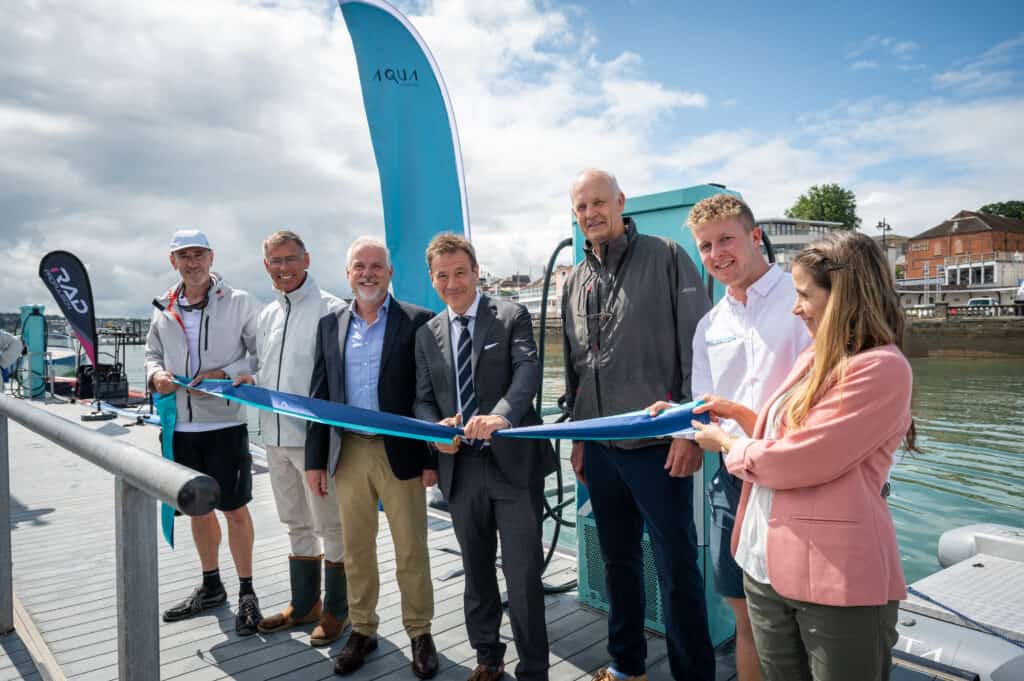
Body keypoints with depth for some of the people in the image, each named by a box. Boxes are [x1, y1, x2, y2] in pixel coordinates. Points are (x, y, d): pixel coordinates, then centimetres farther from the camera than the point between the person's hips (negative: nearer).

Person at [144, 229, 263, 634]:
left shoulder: (238, 302, -6)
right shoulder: (164, 310, 8)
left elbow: (261, 353, -5)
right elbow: (152, 353, 19)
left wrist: (225, 374, -18)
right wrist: (156, 374, -2)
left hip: (225, 422, -5)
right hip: (181, 424, 5)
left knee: (234, 508, 1)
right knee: (197, 506, 17)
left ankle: (247, 593, 17)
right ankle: (211, 586, 35)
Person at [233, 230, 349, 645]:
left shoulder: (330, 309, -10)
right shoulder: (267, 316, 14)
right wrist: (250, 382, 4)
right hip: (276, 436, 8)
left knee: (331, 527, 5)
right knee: (297, 525, 19)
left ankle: (337, 610, 21)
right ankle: (304, 605, 35)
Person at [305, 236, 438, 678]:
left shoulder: (416, 321, -4)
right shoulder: (330, 325, 8)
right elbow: (319, 395, 9)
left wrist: (432, 458, -8)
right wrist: (315, 459, 6)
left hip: (401, 454, -3)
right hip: (349, 454, 4)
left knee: (411, 551, 7)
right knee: (356, 550, 14)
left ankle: (419, 633, 24)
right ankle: (362, 630, 31)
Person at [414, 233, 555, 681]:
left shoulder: (512, 316, -2)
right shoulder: (427, 335, 11)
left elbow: (527, 370, -17)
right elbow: (423, 399, 11)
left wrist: (501, 415, -36)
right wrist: (436, 431, -12)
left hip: (513, 462, -4)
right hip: (460, 467, 4)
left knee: (523, 573, 1)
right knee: (476, 571, 18)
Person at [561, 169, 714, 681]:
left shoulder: (665, 258, -4)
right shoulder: (574, 282, 11)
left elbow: (698, 345, -9)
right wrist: (577, 435, 16)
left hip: (658, 444, -5)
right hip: (599, 447, 6)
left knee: (677, 567, 3)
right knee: (618, 561, 17)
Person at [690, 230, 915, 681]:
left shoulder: (881, 369, -18)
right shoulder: (816, 358, 10)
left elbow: (799, 460, -21)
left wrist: (728, 444, -5)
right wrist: (738, 413, 10)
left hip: (836, 577, -8)